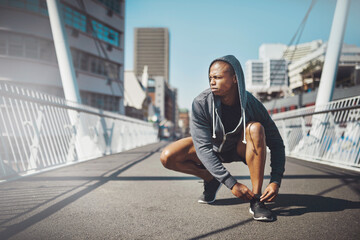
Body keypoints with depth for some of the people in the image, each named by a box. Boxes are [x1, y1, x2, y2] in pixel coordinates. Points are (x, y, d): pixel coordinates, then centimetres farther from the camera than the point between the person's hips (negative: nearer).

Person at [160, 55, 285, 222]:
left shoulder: (252, 105, -26)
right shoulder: (201, 103, -28)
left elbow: (276, 144, -18)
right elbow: (203, 147, -31)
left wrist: (275, 181, -31)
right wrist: (232, 184, -37)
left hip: (240, 149, 0)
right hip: (212, 148, 1)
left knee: (256, 128, -33)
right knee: (168, 157, -21)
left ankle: (256, 200, -28)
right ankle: (211, 180, 5)